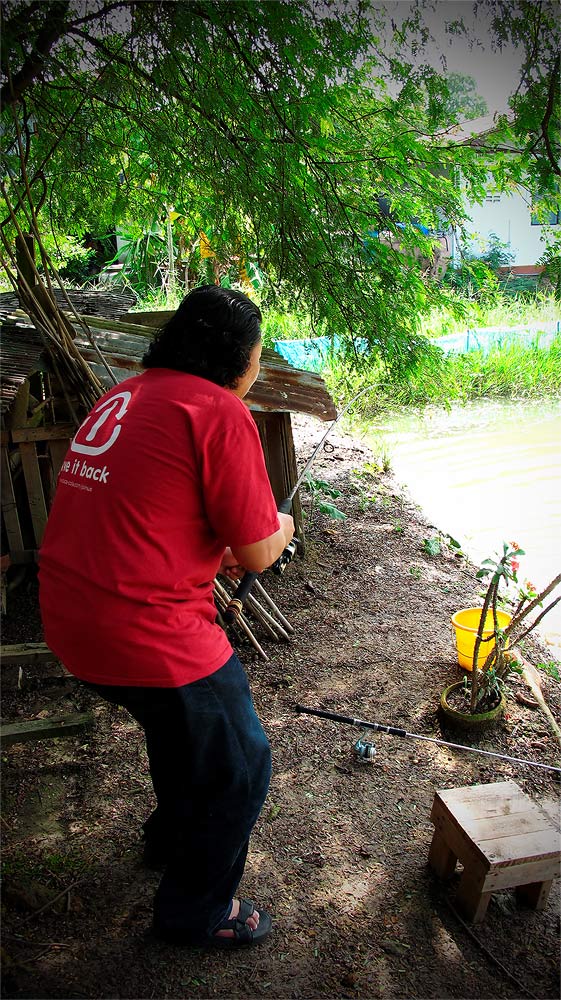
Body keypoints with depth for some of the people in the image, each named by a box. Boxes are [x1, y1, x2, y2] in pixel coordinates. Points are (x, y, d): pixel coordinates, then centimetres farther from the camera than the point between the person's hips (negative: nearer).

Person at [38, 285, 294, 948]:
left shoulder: (124, 395, 12)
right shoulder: (219, 410, -15)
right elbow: (258, 554, -13)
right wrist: (281, 527, 9)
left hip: (68, 615, 9)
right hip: (145, 633, -9)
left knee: (180, 717, 34)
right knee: (239, 768, 13)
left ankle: (171, 836, 57)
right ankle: (197, 913, 35)